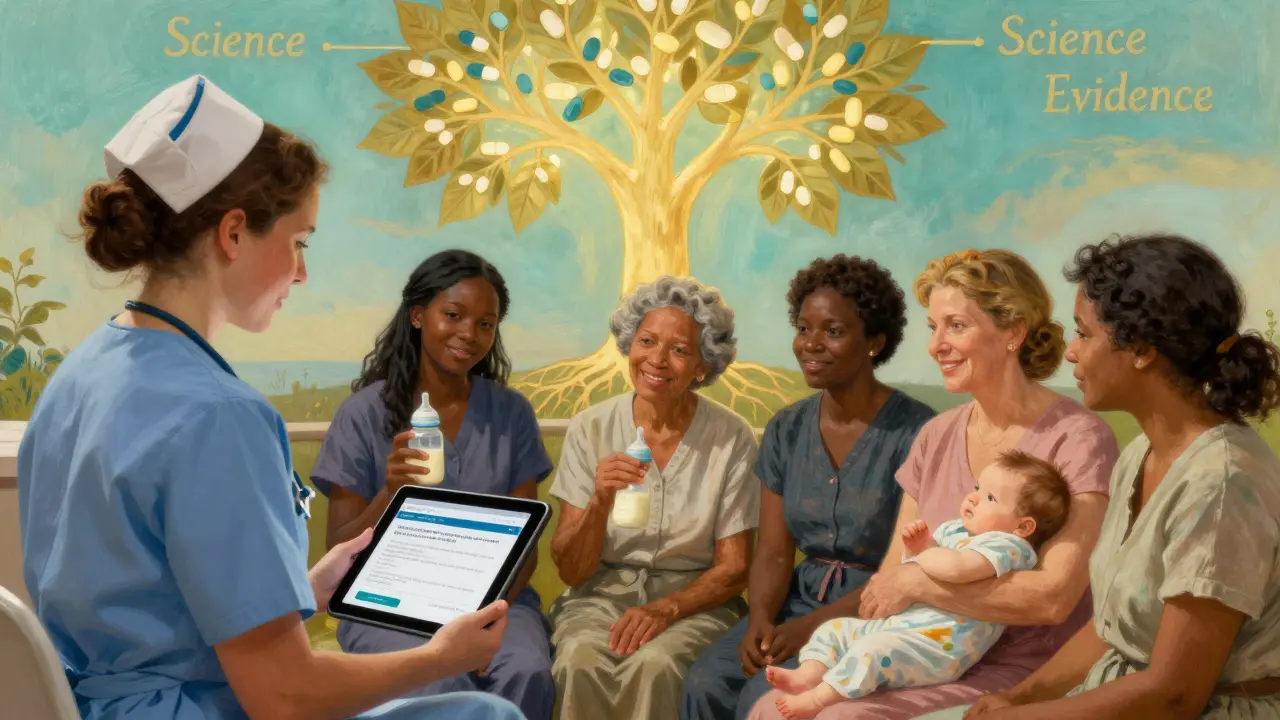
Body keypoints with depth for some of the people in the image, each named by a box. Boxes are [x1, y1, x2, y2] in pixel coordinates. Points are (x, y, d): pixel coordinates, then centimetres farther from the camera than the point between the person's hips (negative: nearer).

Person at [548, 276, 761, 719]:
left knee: (653, 666, -33)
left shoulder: (732, 438, -6)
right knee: (580, 663, -31)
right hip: (601, 593, 1)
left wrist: (665, 608, -19)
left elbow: (733, 570, -1)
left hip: (694, 600, -1)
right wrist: (600, 503, -23)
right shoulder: (590, 429, -3)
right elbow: (571, 571, -4)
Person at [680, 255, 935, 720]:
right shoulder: (786, 430, 6)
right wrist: (760, 618, -16)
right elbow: (773, 552, 5)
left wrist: (812, 626, -20)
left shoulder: (914, 432, -12)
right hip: (801, 597, 5)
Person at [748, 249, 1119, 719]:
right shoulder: (935, 437, 8)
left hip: (1015, 674, -6)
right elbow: (893, 570, 10)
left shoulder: (1076, 438, -12)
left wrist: (916, 582, -20)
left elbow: (1054, 597, -22)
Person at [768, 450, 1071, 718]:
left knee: (875, 648, -33)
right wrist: (918, 546, 4)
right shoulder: (955, 530, 17)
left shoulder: (1006, 544, -14)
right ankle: (808, 676, -10)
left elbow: (955, 568, -33)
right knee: (835, 629, 8)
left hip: (940, 645, -10)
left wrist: (921, 554, -12)